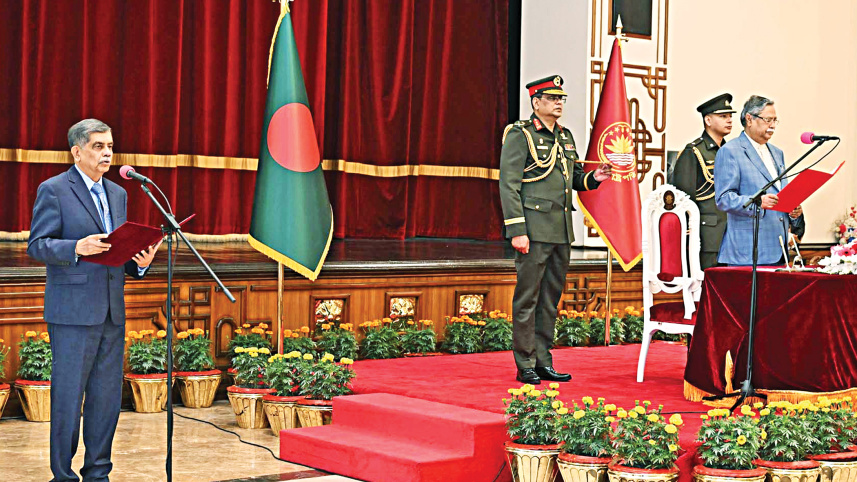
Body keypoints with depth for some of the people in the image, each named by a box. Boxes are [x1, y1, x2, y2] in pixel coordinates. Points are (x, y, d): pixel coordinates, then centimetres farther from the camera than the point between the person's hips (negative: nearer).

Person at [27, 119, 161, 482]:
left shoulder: (117, 194, 17)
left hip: (112, 312, 6)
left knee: (107, 397, 8)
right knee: (68, 396, -2)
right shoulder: (53, 190, -3)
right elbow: (36, 245, -9)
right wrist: (77, 248, -24)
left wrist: (140, 261, 0)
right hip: (72, 312, -6)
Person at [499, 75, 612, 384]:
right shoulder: (520, 135, -6)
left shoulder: (565, 136, 16)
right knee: (527, 298, -3)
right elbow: (508, 184, -11)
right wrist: (516, 230, -17)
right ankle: (525, 365, 3)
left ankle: (543, 362, 18)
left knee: (551, 299, 11)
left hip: (562, 231, 8)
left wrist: (592, 178, 4)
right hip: (534, 230, -8)